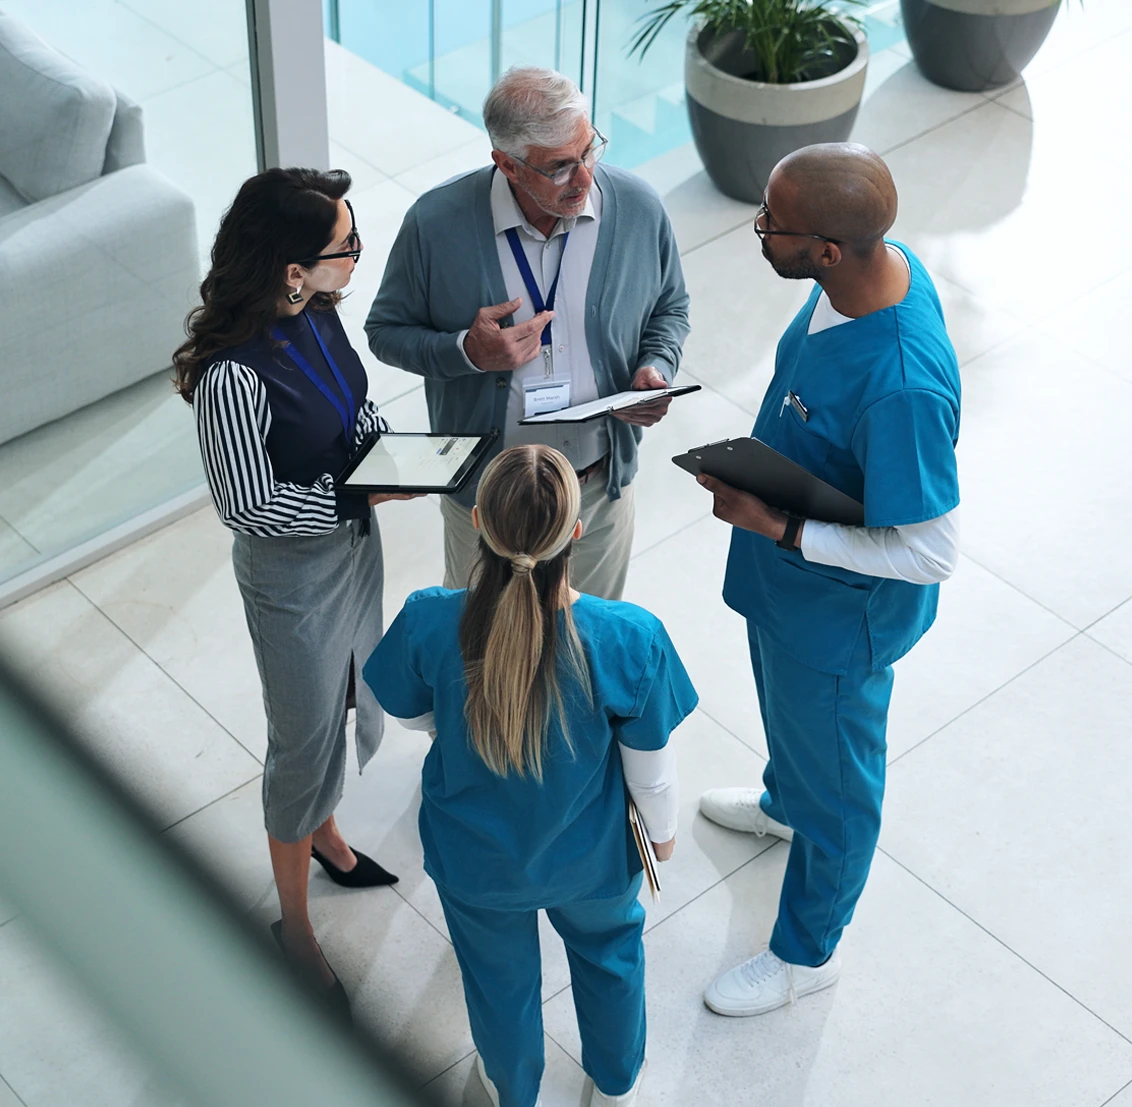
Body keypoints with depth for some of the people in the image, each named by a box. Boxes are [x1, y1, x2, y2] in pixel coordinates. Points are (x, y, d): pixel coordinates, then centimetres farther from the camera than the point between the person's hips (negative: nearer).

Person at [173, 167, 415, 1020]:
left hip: (355, 540, 8)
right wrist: (361, 492, -24)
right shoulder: (235, 376, -35)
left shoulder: (316, 312, -11)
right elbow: (248, 507, -25)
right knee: (307, 740, 11)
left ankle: (324, 836, 57)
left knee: (356, 705, 28)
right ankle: (295, 927, 33)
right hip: (295, 572, -8)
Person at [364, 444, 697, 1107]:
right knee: (608, 951, 34)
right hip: (589, 856, 0)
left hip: (475, 860, 1)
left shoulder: (428, 622, -33)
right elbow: (651, 773, -18)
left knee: (500, 976, 31)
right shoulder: (631, 640, -35)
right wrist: (663, 831, 5)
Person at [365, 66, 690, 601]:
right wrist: (466, 351, -25)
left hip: (601, 487, 2)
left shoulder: (638, 209, -13)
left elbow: (669, 309, 5)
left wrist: (657, 369, -16)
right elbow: (386, 330, -7)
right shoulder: (436, 223, -20)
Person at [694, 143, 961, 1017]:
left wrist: (775, 526, -30)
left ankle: (807, 952, 44)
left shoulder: (902, 387, -43)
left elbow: (930, 554, -33)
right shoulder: (878, 263, -17)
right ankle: (783, 803, 69)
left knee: (833, 780, 18)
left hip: (840, 613, -8)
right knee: (783, 705, 36)